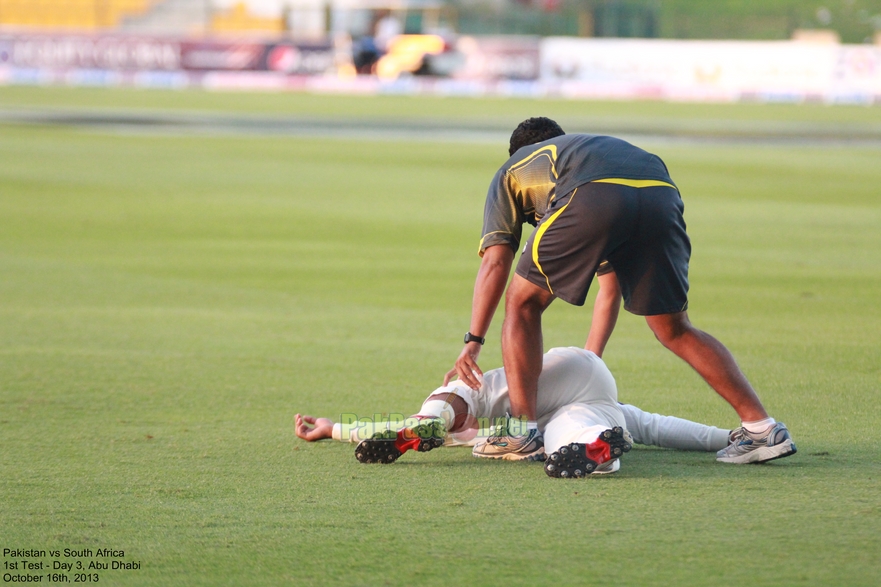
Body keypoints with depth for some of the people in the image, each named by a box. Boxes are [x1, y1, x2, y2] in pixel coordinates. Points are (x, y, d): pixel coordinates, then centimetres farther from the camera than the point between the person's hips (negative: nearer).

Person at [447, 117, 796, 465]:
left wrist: (473, 342, 23)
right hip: (661, 194, 4)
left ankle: (523, 430, 8)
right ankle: (762, 427, 16)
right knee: (674, 330, 20)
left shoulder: (511, 171, 36)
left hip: (592, 201, -4)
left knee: (523, 303, 18)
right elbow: (612, 281, 50)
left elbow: (495, 263, 22)